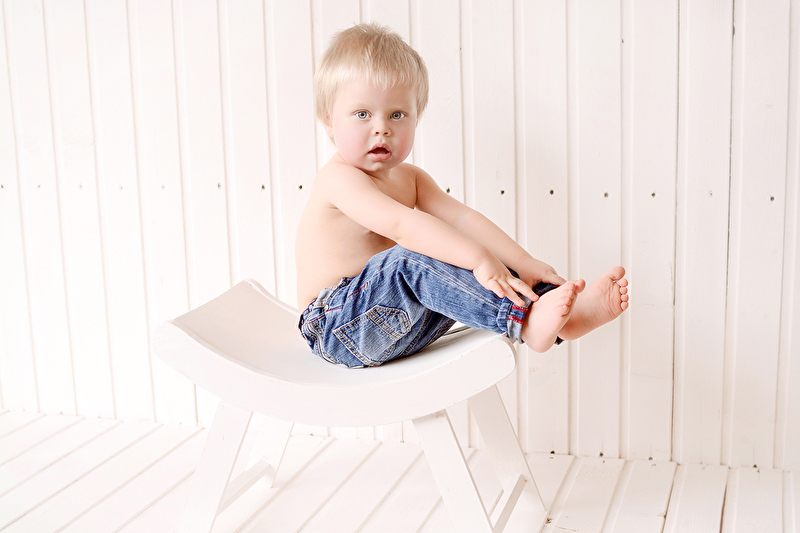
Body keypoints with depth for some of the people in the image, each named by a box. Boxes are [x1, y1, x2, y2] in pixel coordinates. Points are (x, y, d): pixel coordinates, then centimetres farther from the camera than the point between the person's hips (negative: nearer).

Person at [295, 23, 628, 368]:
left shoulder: (409, 178, 9)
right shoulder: (337, 178, -17)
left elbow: (461, 218, -5)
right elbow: (402, 224, -33)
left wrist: (524, 263, -18)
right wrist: (478, 259, -44)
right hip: (338, 330, -8)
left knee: (481, 272, -6)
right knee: (406, 260, -33)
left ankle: (567, 314, -23)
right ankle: (525, 320, -42)